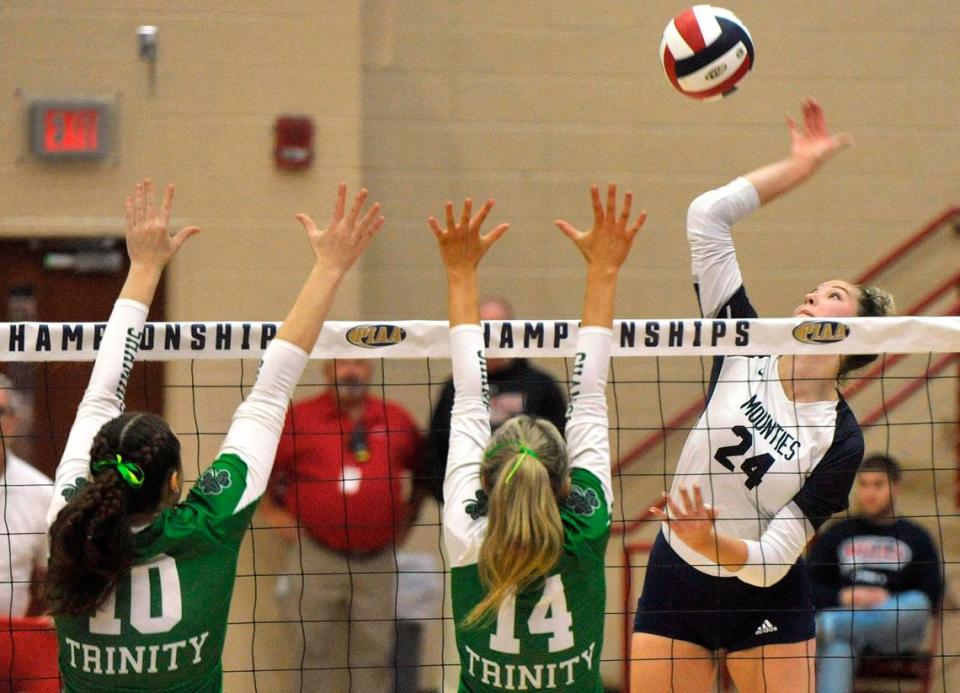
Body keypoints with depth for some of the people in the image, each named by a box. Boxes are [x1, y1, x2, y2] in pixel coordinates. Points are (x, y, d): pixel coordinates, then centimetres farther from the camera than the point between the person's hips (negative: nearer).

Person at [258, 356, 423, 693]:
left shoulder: (397, 419, 6)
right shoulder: (299, 418, -2)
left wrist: (406, 517, 14)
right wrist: (273, 513, 2)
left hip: (377, 561, 2)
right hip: (316, 559, -2)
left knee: (374, 653, 4)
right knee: (313, 650, 1)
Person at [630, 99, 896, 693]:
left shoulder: (841, 440, -12)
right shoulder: (747, 351, -5)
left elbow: (771, 562, -19)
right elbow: (707, 217, -8)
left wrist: (713, 540, -37)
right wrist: (799, 168, -5)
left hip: (767, 604, -3)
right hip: (676, 583, 3)